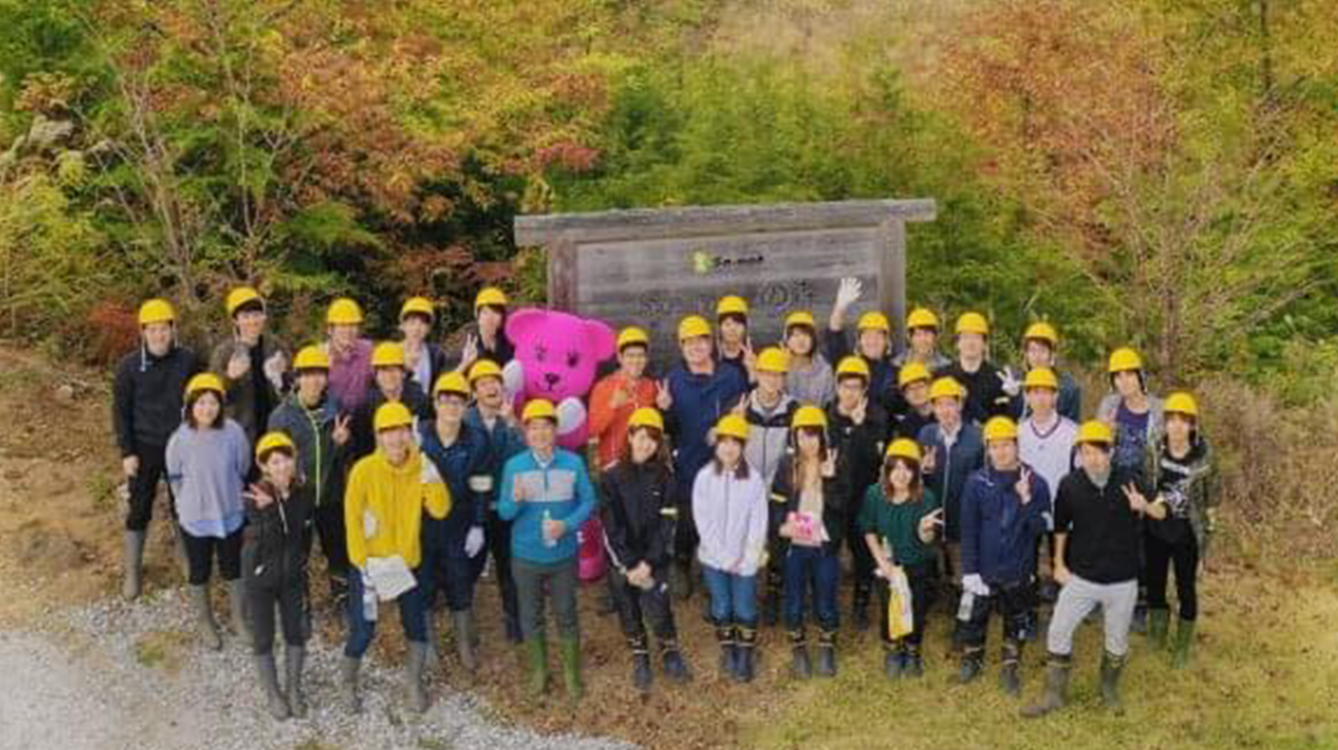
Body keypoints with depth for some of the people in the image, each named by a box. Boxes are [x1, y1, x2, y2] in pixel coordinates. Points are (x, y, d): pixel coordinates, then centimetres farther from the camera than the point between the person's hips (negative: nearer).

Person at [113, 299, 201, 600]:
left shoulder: (188, 360, -5)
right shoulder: (129, 366, -8)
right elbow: (120, 411, -3)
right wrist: (126, 453, -7)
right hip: (145, 448, -1)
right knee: (138, 511, 6)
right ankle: (133, 572, 18)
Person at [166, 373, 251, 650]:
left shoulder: (233, 432, -20)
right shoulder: (180, 439, -21)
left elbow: (243, 469, -4)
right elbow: (175, 477, -3)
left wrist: (227, 495, 7)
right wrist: (189, 502, 4)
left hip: (231, 515, 1)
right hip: (194, 518, -1)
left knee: (233, 568, 19)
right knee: (200, 572, 17)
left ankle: (239, 618, 40)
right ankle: (204, 622, 40)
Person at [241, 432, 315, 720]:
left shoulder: (304, 492, -11)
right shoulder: (256, 497, -23)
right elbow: (271, 539, -32)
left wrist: (301, 561, 11)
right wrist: (268, 510, -47)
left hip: (293, 575, 3)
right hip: (261, 576, -3)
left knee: (296, 632, 14)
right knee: (264, 637, 12)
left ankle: (293, 688, 36)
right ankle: (273, 693, 32)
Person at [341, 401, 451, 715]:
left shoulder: (420, 468, -6)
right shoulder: (364, 470, -16)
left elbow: (440, 509, -14)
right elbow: (353, 520, -13)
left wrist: (430, 474, -26)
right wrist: (365, 565, -14)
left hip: (408, 562, 3)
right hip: (370, 563, -3)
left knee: (416, 624, 13)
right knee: (363, 630, 3)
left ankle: (414, 681, 35)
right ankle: (348, 683, 30)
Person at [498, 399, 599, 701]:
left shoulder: (573, 463, -9)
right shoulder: (514, 465, -9)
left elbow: (588, 501, -4)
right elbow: (503, 511, -6)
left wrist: (567, 524, -20)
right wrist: (515, 501, -29)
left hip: (563, 555, 0)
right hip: (526, 556, 0)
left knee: (566, 616, 13)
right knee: (531, 617, 15)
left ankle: (572, 674, 32)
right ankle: (538, 671, 36)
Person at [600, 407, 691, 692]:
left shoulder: (665, 475, -4)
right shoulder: (612, 475, -7)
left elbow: (667, 522, -6)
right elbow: (611, 524, -9)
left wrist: (649, 563, -13)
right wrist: (629, 566, -12)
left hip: (654, 558, 0)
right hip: (622, 558, 0)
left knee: (657, 610, -8)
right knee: (629, 612, 9)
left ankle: (670, 654, 17)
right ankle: (640, 660, 31)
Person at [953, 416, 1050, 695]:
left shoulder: (1035, 483, -8)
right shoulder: (976, 482, -9)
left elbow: (1039, 528, -12)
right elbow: (968, 531, -6)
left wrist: (1026, 499, -26)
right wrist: (969, 570, -9)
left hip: (1019, 571, 0)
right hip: (982, 568, 0)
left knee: (1016, 622, 16)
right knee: (972, 617, 12)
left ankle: (1010, 669, 35)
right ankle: (971, 660, 37)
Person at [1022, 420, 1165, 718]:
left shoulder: (1130, 480, -13)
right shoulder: (1070, 484, -10)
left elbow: (1162, 512, -5)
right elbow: (1060, 526, 5)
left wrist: (1145, 506, -28)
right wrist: (1059, 563, 7)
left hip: (1122, 581, 0)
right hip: (1081, 577, 0)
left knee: (1117, 640, 17)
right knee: (1058, 632, 3)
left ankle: (1109, 690, 42)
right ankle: (1054, 694, 21)